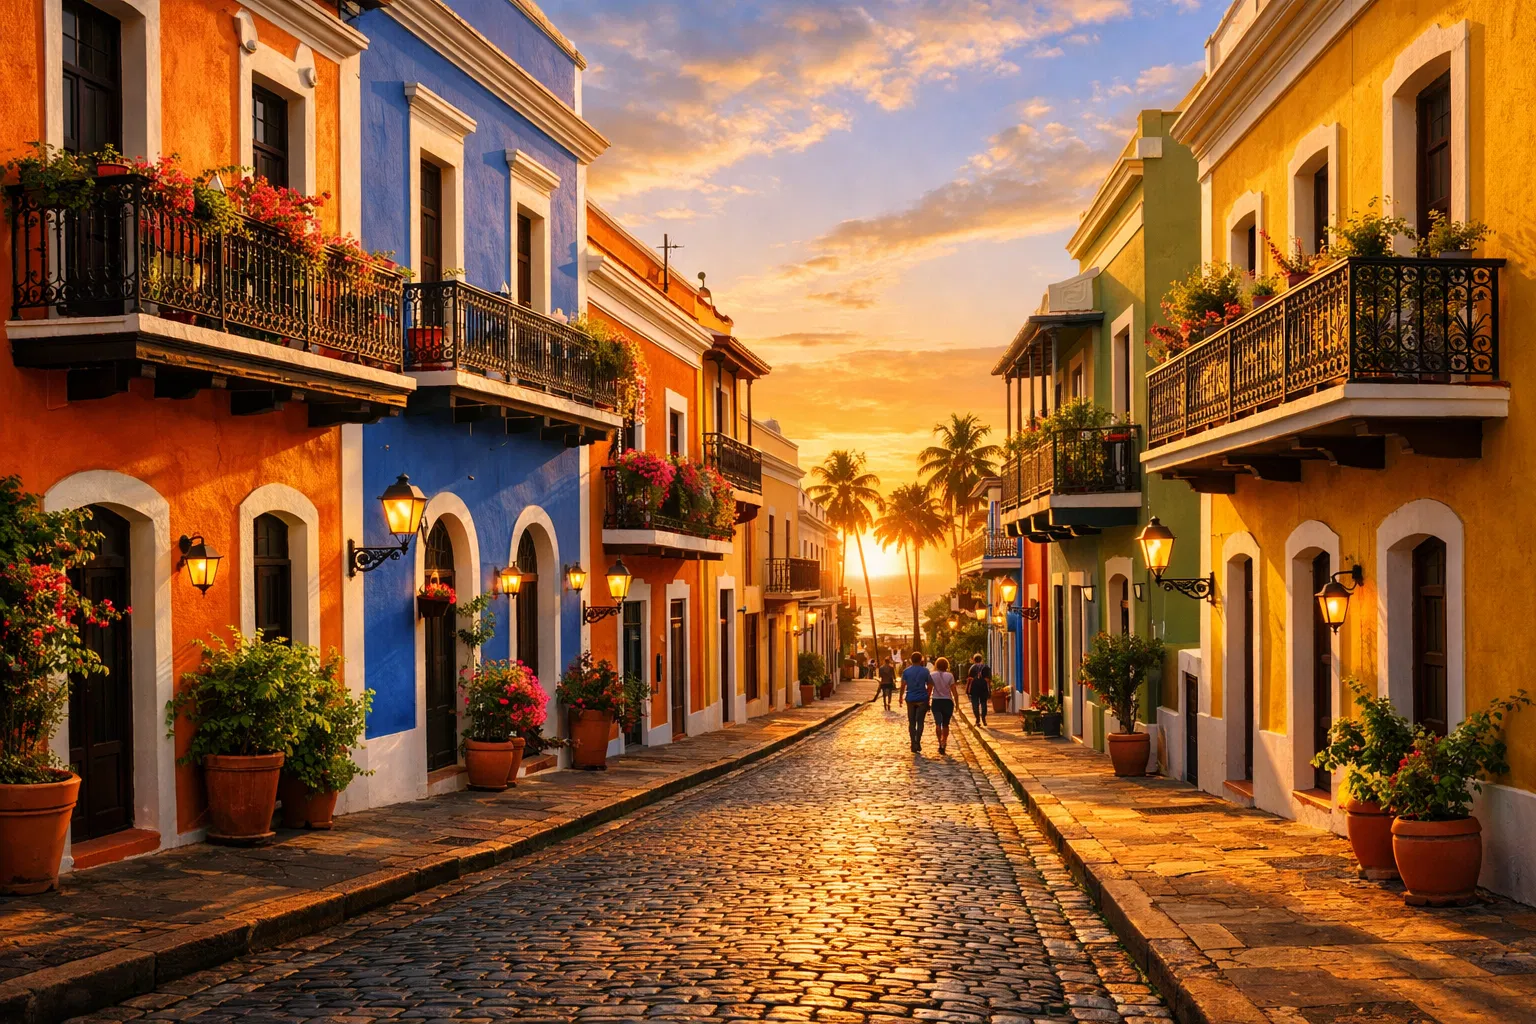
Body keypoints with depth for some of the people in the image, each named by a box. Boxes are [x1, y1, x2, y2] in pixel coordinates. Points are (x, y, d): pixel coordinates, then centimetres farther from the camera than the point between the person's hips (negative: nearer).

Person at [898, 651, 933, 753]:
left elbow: (903, 685, -5)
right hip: (922, 699, -1)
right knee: (920, 722, 4)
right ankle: (917, 742, -11)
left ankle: (913, 744, 6)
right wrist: (928, 696, 12)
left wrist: (901, 697, 3)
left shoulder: (906, 671, 0)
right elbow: (930, 685, -1)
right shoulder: (925, 670, -2)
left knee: (911, 722, 9)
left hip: (910, 699, 1)